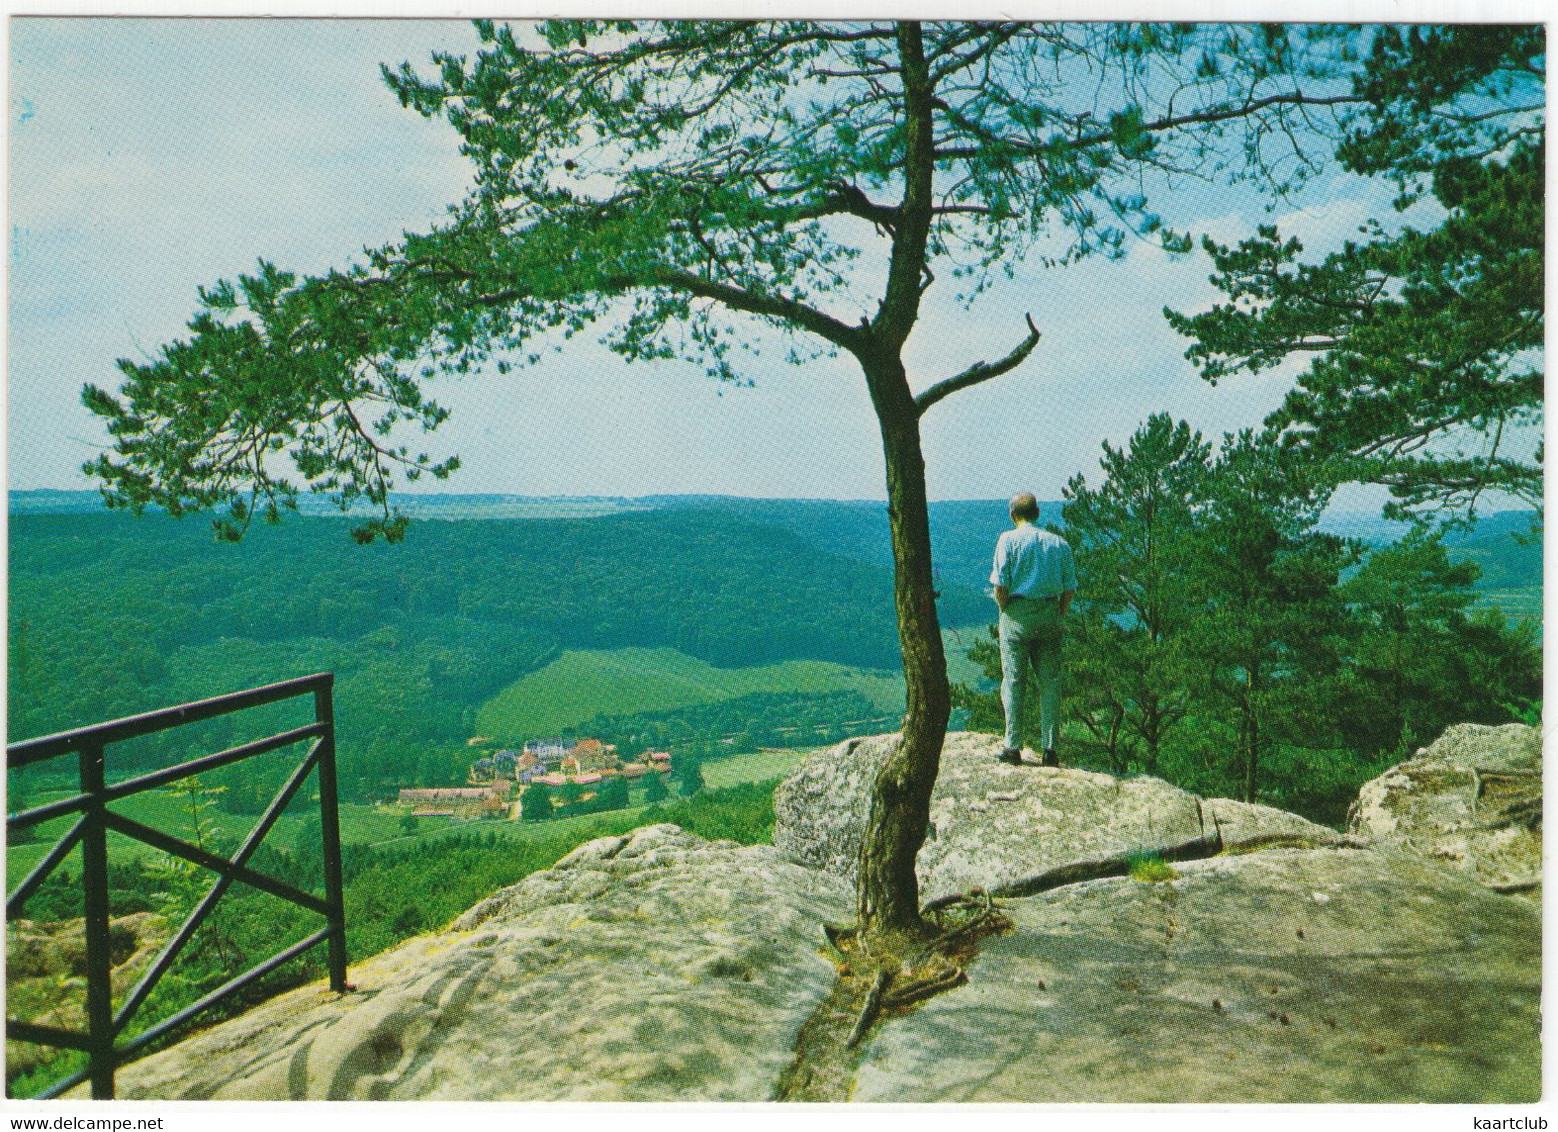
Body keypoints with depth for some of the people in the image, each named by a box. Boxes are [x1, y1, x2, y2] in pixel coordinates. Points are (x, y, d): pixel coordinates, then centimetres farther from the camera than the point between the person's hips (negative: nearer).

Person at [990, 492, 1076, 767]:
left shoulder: (1008, 540, -3)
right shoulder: (1059, 543, 7)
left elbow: (1000, 584, -10)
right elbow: (1069, 589, 4)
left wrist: (1005, 610, 5)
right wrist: (1059, 617, 13)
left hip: (1018, 613, -3)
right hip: (1050, 615, 3)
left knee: (1013, 681, 3)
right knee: (1050, 682, 7)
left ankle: (1013, 747, 4)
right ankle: (1050, 748, 6)